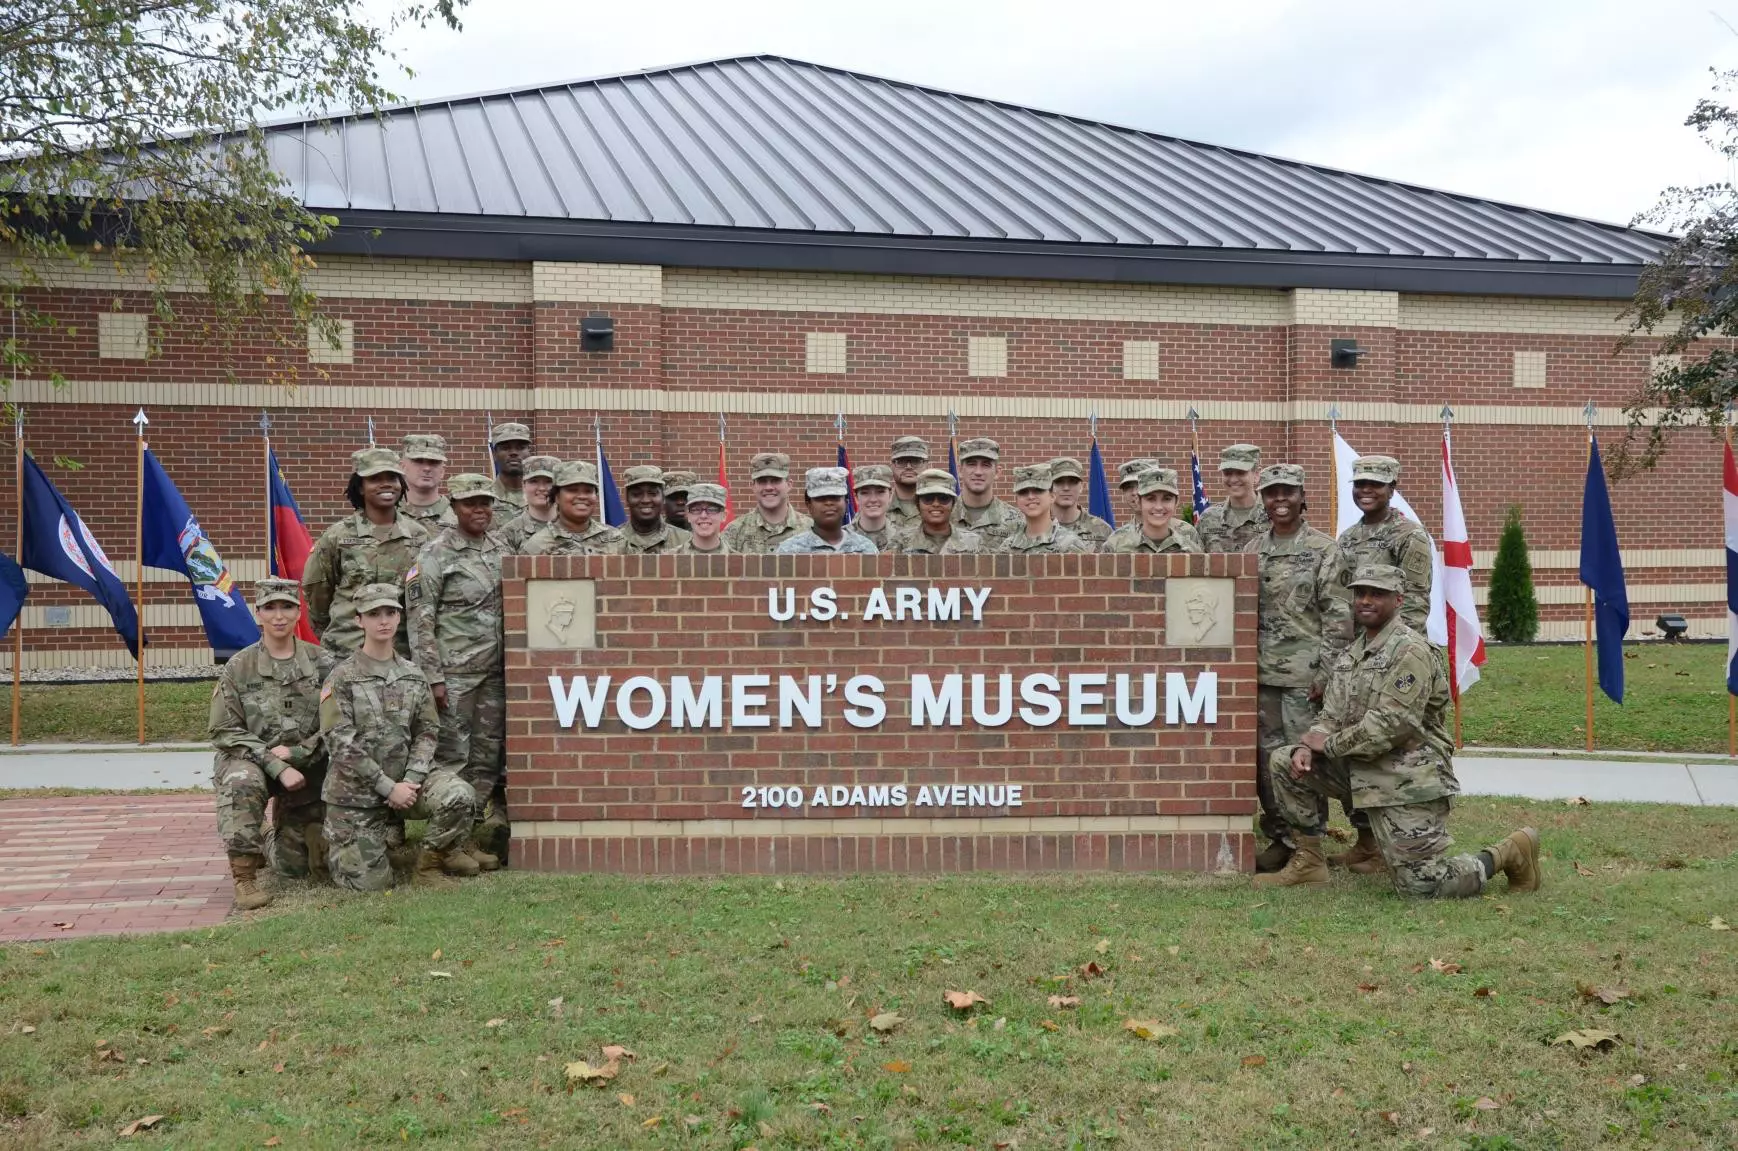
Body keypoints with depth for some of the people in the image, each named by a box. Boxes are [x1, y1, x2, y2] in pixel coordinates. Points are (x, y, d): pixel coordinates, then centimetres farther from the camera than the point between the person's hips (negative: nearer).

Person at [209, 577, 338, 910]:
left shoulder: (322, 663, -6)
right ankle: (243, 875, -25)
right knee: (243, 781, -40)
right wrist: (276, 767, -21)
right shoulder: (239, 667, -9)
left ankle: (267, 841, 44)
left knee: (295, 866, 7)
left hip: (308, 769, 2)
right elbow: (225, 733, -10)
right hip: (253, 761, -2)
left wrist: (294, 752, -17)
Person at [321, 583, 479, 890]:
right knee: (371, 882, -6)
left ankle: (435, 855, 2)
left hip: (404, 777, 3)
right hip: (356, 790, -3)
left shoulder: (413, 676, 6)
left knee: (459, 795, -27)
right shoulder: (341, 678, -6)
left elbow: (427, 732, 4)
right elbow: (341, 744, -12)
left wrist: (411, 780, -13)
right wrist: (388, 787, -17)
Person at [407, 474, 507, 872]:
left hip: (495, 672, 6)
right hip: (454, 673, -6)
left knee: (488, 758, 8)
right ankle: (451, 843, 3)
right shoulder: (435, 554, -5)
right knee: (452, 758, -3)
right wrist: (432, 677, -13)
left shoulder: (502, 550, 11)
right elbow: (420, 620, -8)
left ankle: (478, 838, 15)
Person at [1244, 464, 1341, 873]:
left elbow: (1336, 616, -7)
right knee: (1267, 757, 7)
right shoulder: (1252, 551, 11)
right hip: (1262, 672, 5)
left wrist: (1326, 673, -12)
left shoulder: (1323, 548, -3)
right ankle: (1279, 838, 17)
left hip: (1304, 672, -5)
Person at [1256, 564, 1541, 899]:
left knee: (1422, 885, -9)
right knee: (1283, 763, 0)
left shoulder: (1410, 651, -15)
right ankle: (1309, 863, 9)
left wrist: (1329, 744, -13)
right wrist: (1307, 747, -9)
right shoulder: (1350, 655, 13)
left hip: (1408, 780, -8)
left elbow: (1391, 725, -22)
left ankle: (1509, 854, 15)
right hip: (1361, 770, 8)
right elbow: (1331, 716, 13)